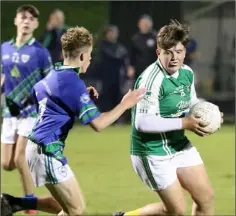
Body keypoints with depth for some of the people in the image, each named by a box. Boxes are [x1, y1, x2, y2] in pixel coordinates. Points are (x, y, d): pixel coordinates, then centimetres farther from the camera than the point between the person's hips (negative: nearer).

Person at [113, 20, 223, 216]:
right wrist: (184, 123, -26)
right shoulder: (152, 80, -25)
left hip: (180, 146, 8)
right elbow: (143, 123, -30)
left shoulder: (187, 73, 1)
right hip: (153, 153, -8)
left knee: (206, 198, 7)